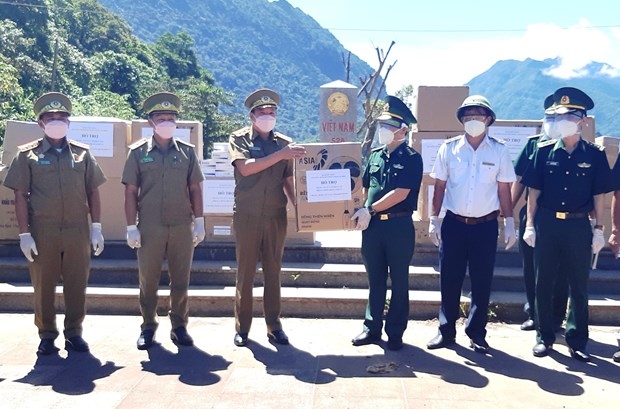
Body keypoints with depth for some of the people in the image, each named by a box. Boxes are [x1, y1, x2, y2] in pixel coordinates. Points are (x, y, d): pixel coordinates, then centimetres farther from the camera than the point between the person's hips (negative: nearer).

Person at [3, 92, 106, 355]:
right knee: (43, 286, 7)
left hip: (77, 230, 1)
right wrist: (24, 234, -7)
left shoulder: (82, 153, 8)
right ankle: (47, 336, 19)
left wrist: (96, 228, 3)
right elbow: (20, 196, 0)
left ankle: (74, 333, 19)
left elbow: (93, 192, 9)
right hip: (42, 231, -1)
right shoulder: (28, 155, 3)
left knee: (77, 285, 6)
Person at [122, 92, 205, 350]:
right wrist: (131, 227, -5)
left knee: (181, 280, 8)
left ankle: (179, 326, 21)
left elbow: (195, 189, 8)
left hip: (182, 227, 1)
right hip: (149, 227, -1)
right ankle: (148, 326, 22)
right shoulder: (138, 152, 2)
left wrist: (199, 222, 3)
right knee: (148, 280, 8)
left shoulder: (187, 151, 6)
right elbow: (130, 192, 0)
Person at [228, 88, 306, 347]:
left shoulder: (285, 142, 8)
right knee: (245, 272, 4)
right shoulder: (239, 139, 1)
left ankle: (274, 326, 17)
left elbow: (288, 181, 9)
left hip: (276, 216, 2)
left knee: (273, 272, 8)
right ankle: (242, 328, 15)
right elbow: (246, 168, -16)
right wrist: (280, 155, -22)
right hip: (247, 216, -2)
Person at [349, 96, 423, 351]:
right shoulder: (375, 155, 10)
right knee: (375, 280, 13)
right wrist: (362, 212, -2)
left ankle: (395, 332, 17)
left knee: (398, 281, 7)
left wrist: (370, 209, -15)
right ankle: (372, 328, 24)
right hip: (372, 225, 5)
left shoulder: (411, 158, -8)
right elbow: (365, 187, 16)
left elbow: (400, 194, -16)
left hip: (399, 226, -5)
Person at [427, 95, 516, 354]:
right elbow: (439, 186, 4)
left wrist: (509, 224, 1)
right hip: (454, 224, 0)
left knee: (482, 282, 7)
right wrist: (433, 220, 1)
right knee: (449, 281, 7)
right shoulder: (449, 148, 1)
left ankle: (476, 333, 22)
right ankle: (446, 330, 20)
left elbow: (504, 190, 3)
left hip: (485, 226, 0)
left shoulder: (499, 151, 0)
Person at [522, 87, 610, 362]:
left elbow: (599, 195, 3)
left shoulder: (595, 154, 0)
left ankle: (577, 341, 21)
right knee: (543, 284, 8)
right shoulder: (544, 151, 1)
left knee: (579, 286, 8)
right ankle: (544, 337, 20)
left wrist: (598, 229, -1)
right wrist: (530, 225, -2)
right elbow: (534, 191, 3)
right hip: (546, 223, 1)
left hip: (578, 226, 0)